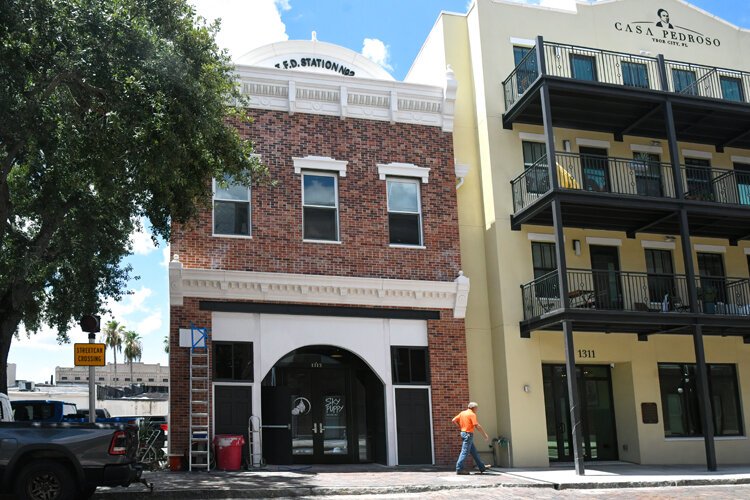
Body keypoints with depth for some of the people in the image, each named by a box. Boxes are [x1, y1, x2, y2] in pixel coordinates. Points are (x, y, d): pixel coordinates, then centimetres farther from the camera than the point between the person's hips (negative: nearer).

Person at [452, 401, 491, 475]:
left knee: (474, 452, 15)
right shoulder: (472, 414, -11)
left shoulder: (462, 413, 12)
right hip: (468, 434, -9)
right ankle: (459, 469, -9)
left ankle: (482, 467, 23)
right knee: (465, 452, -8)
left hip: (463, 433, 9)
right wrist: (485, 434, -12)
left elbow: (454, 420, 10)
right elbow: (477, 426, -18)